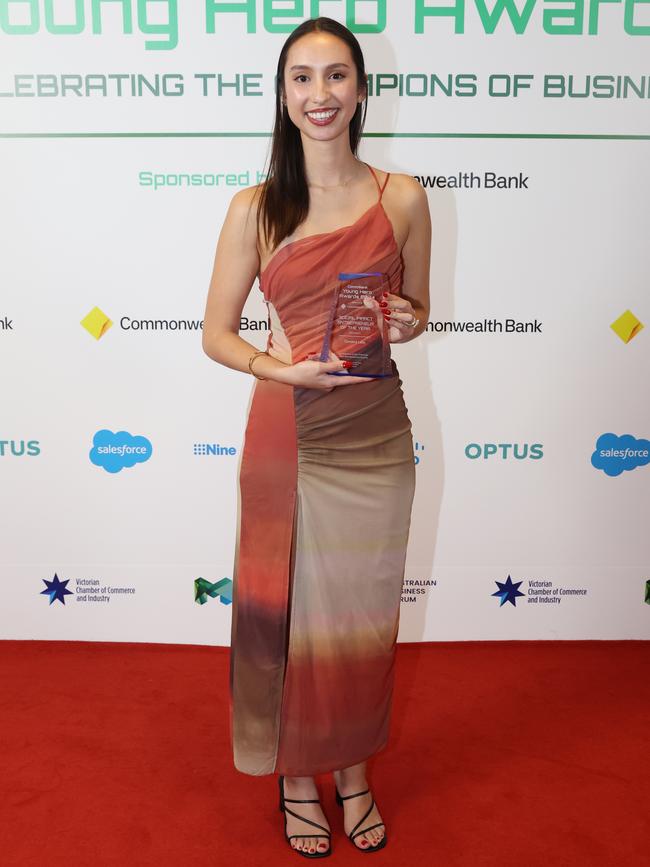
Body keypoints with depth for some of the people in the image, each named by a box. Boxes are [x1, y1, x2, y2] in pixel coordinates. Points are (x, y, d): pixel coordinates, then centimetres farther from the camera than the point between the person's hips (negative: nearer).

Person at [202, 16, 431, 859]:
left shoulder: (402, 197, 2)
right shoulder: (254, 208, -1)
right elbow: (216, 332, 1)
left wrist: (406, 322, -11)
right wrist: (286, 369, -16)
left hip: (376, 434, 1)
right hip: (286, 434, -1)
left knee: (364, 608, 13)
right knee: (288, 608, 9)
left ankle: (354, 769, 38)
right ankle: (297, 775, 34)